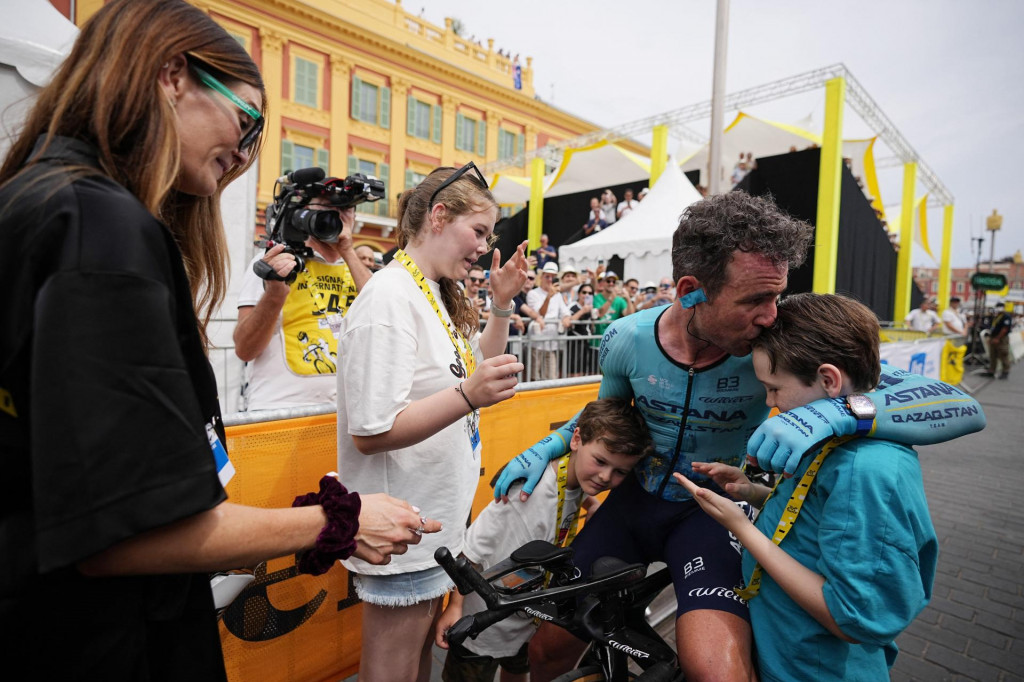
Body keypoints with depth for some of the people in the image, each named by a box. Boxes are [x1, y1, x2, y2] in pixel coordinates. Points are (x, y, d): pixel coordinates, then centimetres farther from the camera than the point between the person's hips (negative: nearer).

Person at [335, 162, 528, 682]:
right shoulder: (390, 296, -22)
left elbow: (479, 368, 18)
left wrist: (502, 305, 5)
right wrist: (468, 397, -38)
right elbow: (370, 433, -26)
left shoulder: (438, 296, 7)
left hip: (438, 517, 9)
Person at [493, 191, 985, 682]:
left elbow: (964, 409, -26)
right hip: (636, 499, 2)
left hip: (712, 512, -2)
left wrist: (838, 412, -45)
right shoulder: (626, 340, -16)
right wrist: (547, 448, -9)